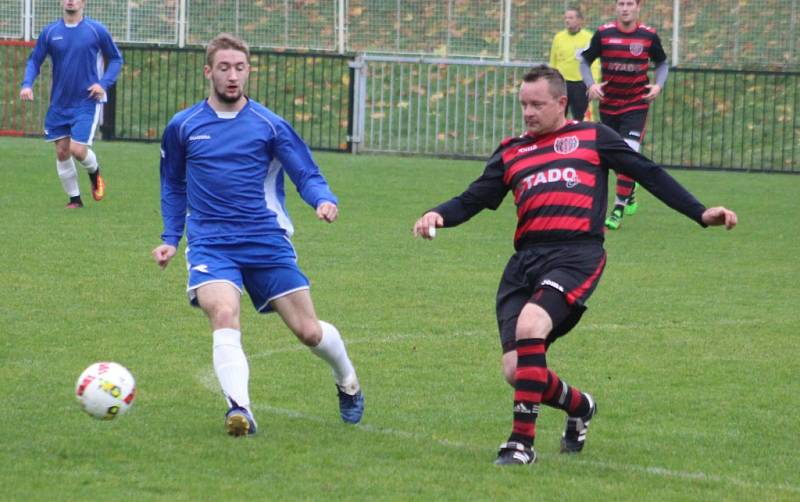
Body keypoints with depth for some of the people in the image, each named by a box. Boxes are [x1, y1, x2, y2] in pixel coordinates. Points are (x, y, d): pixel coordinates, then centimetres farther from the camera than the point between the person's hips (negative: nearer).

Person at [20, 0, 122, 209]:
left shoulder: (96, 30, -5)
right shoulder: (50, 32, 1)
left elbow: (116, 59, 5)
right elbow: (34, 60, 9)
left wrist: (104, 83, -10)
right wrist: (27, 84, -9)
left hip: (87, 103, -3)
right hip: (59, 104, 3)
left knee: (78, 149, -14)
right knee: (62, 152, 4)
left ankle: (95, 172, 20)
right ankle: (74, 199, 19)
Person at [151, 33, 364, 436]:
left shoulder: (269, 125, 3)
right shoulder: (182, 127, 7)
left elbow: (306, 175, 2)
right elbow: (173, 186, 22)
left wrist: (324, 200, -19)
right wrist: (170, 239, 15)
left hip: (267, 241, 0)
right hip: (211, 245, 0)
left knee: (308, 331, 3)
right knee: (223, 314, -29)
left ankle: (348, 383, 34)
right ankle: (239, 409, -40)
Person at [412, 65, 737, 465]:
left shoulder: (592, 137, 15)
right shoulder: (511, 152, 23)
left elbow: (649, 174, 16)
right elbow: (473, 200, 18)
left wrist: (701, 214, 9)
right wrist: (439, 215, -4)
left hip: (576, 255, -4)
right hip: (525, 260, 4)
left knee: (529, 325, -30)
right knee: (515, 370, -6)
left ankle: (522, 442, -23)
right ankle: (579, 406, 27)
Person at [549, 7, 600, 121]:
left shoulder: (589, 38, -4)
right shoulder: (558, 37, 6)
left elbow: (595, 64, -6)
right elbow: (553, 63, 13)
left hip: (580, 85, -3)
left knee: (579, 119, 6)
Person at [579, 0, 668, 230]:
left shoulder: (649, 36, -5)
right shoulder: (603, 34, -5)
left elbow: (662, 64, 11)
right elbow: (585, 61, 6)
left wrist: (658, 85, -7)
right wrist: (591, 84, -12)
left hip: (636, 105, -2)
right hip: (608, 104, 2)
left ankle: (619, 210, -10)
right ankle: (630, 191, 39)